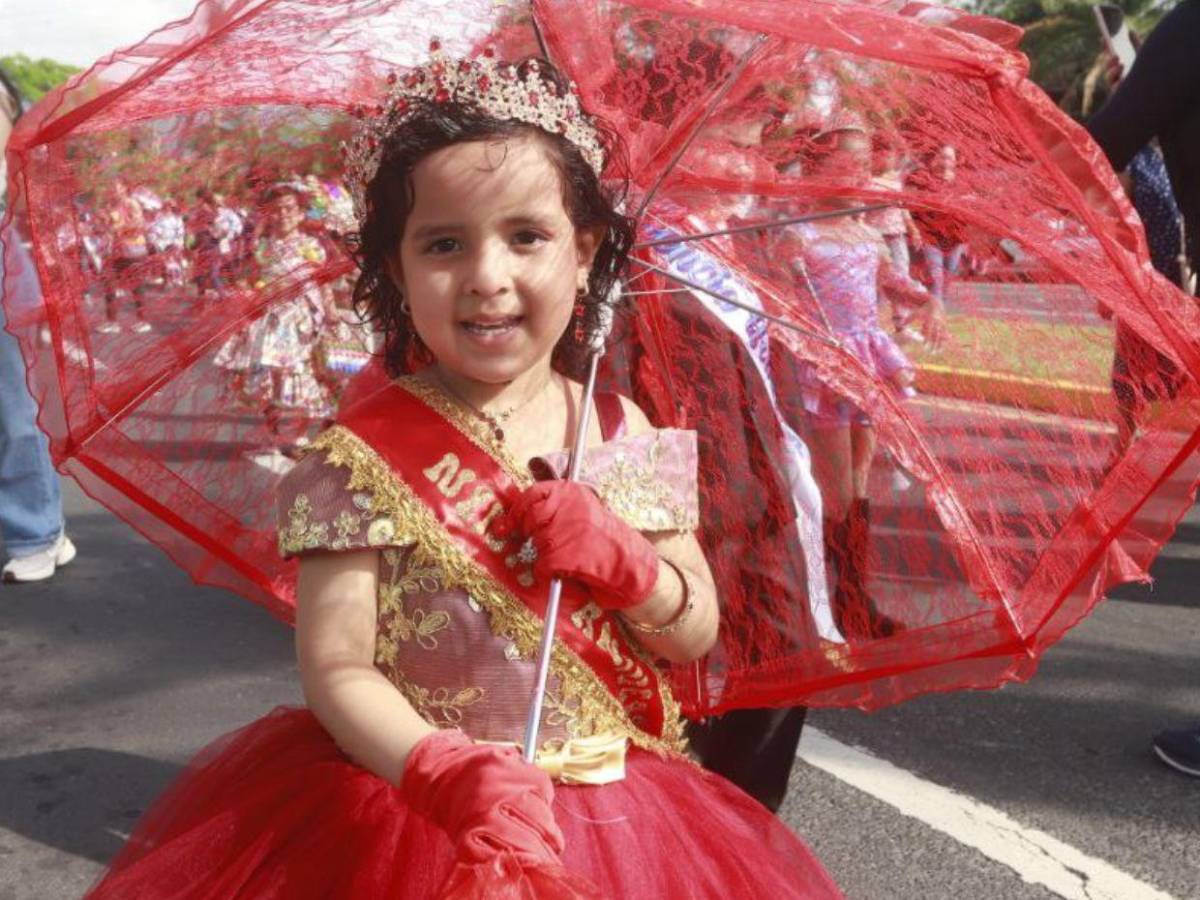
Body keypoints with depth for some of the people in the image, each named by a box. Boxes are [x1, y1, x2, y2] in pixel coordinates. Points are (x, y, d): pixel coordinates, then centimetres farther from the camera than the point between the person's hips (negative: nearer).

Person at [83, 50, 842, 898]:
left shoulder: (624, 436, -3)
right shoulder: (363, 457, -13)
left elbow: (695, 636, 2)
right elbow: (337, 673, -12)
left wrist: (621, 561, -17)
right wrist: (444, 775, -28)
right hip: (406, 816, -2)